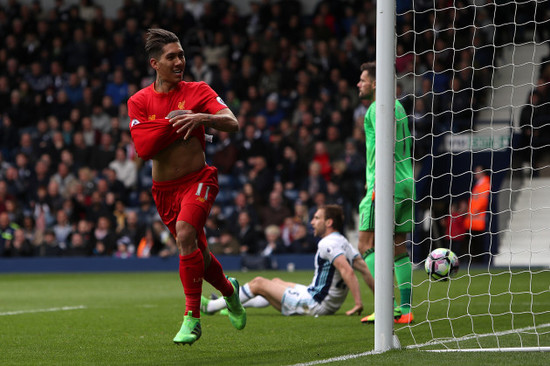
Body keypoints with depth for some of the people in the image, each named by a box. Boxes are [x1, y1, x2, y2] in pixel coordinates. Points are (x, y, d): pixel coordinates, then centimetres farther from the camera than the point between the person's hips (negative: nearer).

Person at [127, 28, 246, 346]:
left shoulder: (198, 92, -4)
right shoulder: (139, 102, -1)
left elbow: (232, 123, -16)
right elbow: (143, 147, -13)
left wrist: (200, 117, -34)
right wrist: (175, 121, -17)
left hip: (198, 180, -3)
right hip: (164, 188, 3)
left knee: (185, 232, -28)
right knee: (197, 253, 11)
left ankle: (192, 318, -23)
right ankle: (228, 289, 45)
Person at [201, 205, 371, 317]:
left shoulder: (328, 244, -20)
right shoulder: (343, 243, 10)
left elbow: (347, 271, -31)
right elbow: (365, 269, 8)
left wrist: (358, 304, -33)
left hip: (316, 304, -10)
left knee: (258, 283, 1)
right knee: (276, 282, 28)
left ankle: (211, 306, 13)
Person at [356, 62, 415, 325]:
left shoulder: (379, 108, -8)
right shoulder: (398, 106, 20)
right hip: (406, 184, 9)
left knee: (366, 245, -8)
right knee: (399, 249, 10)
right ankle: (405, 310, 6)